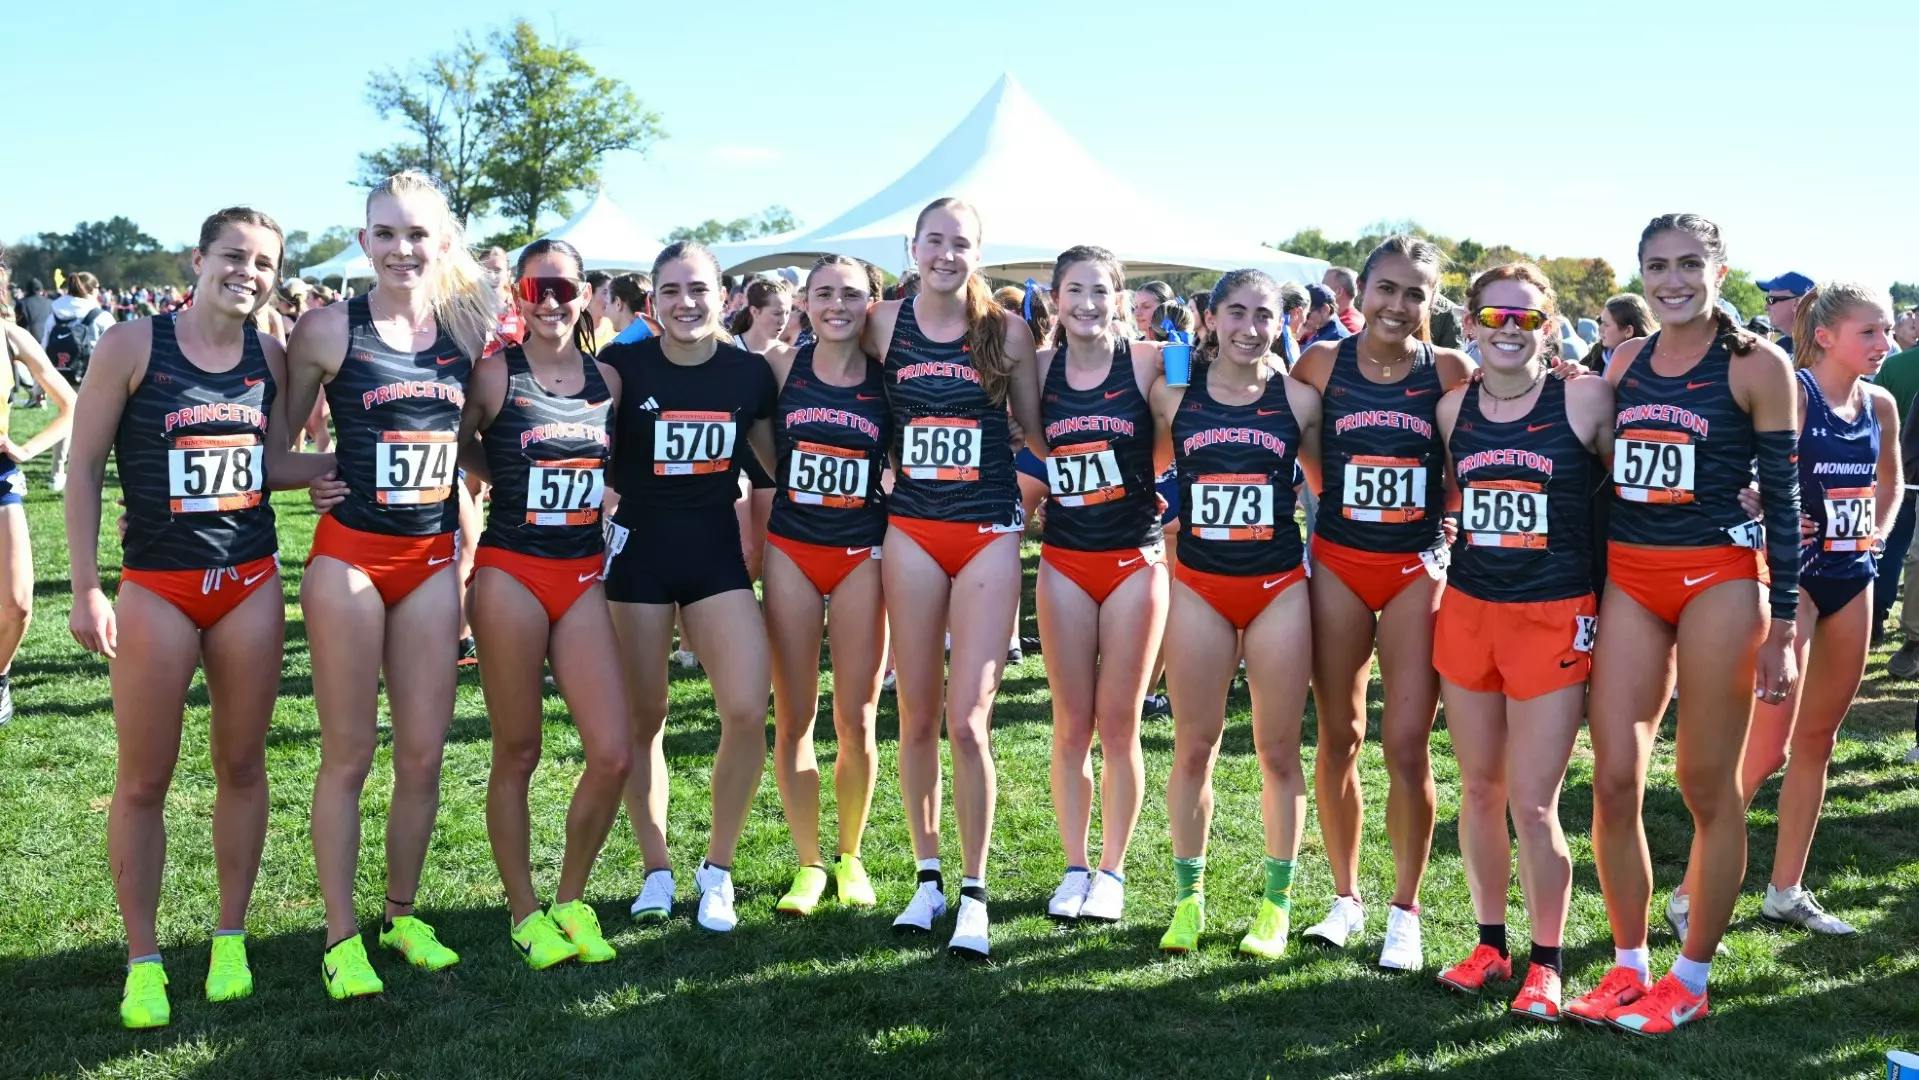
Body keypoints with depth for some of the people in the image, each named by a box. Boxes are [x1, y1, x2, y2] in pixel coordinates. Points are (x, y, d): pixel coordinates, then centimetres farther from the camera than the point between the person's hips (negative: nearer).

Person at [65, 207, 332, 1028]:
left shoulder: (269, 357, 3)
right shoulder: (132, 345, -7)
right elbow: (85, 466, -4)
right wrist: (86, 589, -8)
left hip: (250, 582, 3)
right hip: (156, 587, -3)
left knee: (242, 764, 10)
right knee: (143, 781, 4)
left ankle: (230, 938, 25)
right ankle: (143, 960, 18)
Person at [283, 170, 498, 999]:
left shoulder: (468, 327, 4)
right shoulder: (328, 329, -5)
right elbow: (277, 438, 4)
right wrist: (312, 480, -9)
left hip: (432, 559, 3)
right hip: (350, 555, -3)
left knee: (423, 752, 8)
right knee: (348, 754, 3)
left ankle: (403, 916, 25)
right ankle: (340, 938, 14)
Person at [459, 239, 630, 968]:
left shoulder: (607, 380, 7)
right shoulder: (494, 375, -5)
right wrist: (510, 481, -2)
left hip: (583, 575, 4)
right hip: (511, 573, -4)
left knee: (612, 754, -3)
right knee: (517, 753, 5)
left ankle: (570, 901, 19)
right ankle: (524, 913, 20)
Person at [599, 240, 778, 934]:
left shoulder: (750, 372, 2)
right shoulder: (625, 365, -4)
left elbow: (779, 461, 12)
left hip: (718, 550, 1)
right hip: (639, 548, -1)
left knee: (748, 709, -12)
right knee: (644, 717, 7)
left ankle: (718, 868, 8)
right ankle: (657, 870, 25)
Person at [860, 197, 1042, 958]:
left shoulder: (1007, 332, 0)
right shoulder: (885, 324, 4)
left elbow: (1036, 430, 8)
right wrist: (889, 457, 6)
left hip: (989, 533, -2)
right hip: (911, 531, 2)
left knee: (968, 720, -7)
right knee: (917, 716, 7)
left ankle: (974, 893, 7)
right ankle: (927, 876, 23)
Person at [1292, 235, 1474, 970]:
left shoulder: (1450, 372, -3)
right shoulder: (1322, 363, -1)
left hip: (1416, 569, -1)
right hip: (1337, 563, 1)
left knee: (1407, 746, -3)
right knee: (1339, 737, 9)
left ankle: (1404, 913, 13)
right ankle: (1345, 898, 25)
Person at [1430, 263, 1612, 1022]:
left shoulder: (1586, 401, -8)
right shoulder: (1453, 408, 4)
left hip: (1553, 617, -4)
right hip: (1467, 610, 4)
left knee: (1533, 804, -4)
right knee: (1480, 790, 13)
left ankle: (1546, 964, 15)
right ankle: (1490, 944, 29)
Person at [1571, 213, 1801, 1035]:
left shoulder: (1757, 366, -3)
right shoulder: (1624, 363, 10)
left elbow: (1783, 500, -3)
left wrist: (1782, 627, -6)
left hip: (1720, 580, -4)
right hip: (1627, 578, 4)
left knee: (1707, 784, 4)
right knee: (1614, 782, 1)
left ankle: (1690, 978, 17)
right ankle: (1628, 966, 17)